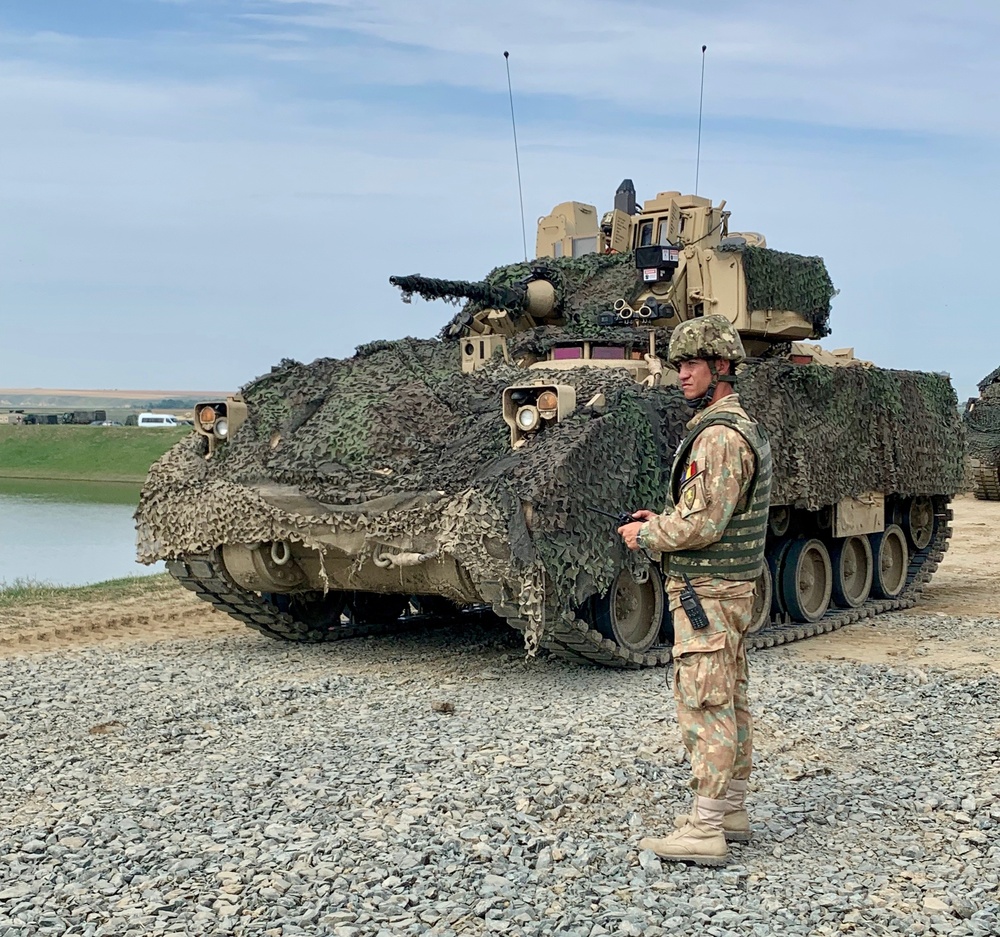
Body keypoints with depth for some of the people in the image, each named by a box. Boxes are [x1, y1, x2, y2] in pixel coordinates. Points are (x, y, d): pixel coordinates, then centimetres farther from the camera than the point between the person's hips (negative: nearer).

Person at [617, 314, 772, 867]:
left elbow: (704, 524, -25)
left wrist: (646, 536, -10)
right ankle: (731, 810, 23)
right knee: (730, 702, 14)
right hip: (732, 588, 11)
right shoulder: (741, 426, 15)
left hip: (706, 592, -11)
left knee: (703, 705, -9)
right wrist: (662, 520, 11)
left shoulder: (719, 435, -20)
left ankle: (704, 831, -7)